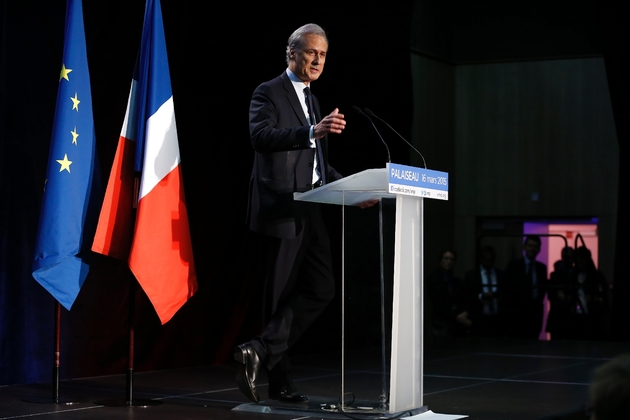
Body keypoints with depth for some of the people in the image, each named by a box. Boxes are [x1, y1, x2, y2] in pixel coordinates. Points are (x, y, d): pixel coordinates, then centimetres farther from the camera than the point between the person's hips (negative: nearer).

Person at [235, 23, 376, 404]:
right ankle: (281, 381, 7)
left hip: (311, 212, 8)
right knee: (282, 296, -2)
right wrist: (312, 131, -35)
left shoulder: (312, 100, 21)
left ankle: (262, 351, -1)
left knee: (322, 289, 0)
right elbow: (261, 137, -23)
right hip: (281, 210, -8)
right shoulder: (269, 93, -4)